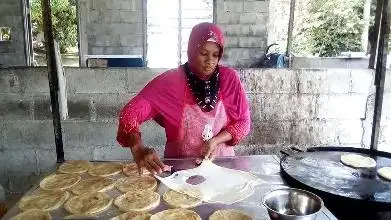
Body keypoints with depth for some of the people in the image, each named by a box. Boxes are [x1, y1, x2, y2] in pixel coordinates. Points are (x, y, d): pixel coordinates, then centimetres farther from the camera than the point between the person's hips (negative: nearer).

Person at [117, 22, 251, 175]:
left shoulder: (230, 79, -6)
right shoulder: (170, 81, -12)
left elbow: (243, 122, 0)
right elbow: (130, 112, -17)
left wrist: (216, 140, -17)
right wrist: (138, 149, -36)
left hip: (221, 163, 2)